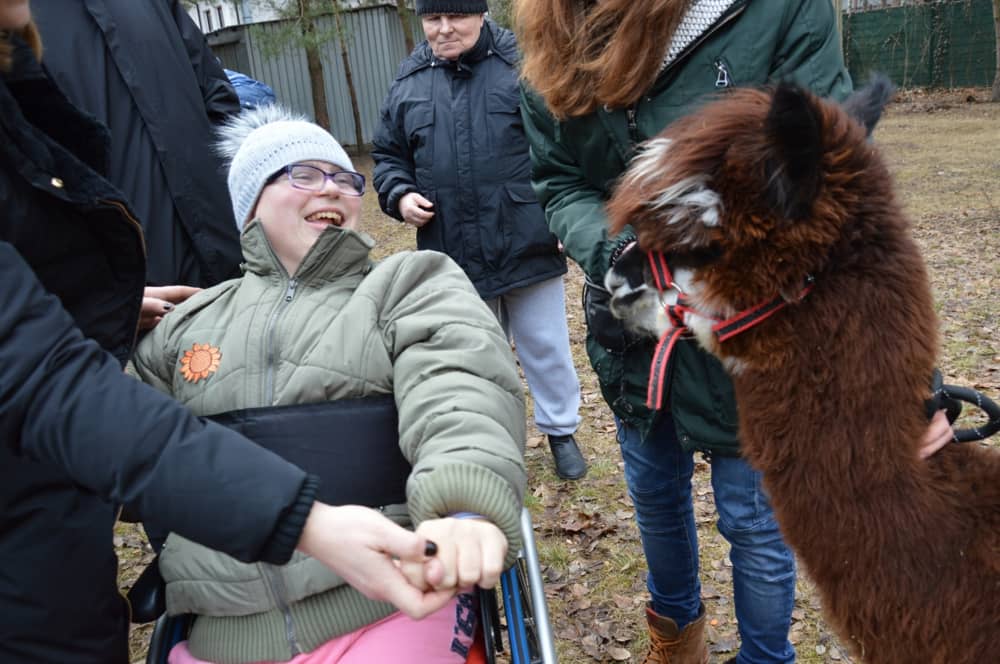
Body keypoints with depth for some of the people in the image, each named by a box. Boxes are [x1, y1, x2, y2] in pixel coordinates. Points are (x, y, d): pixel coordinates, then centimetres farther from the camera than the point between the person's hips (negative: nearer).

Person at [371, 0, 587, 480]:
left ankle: (561, 430, 32)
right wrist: (399, 195, -4)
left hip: (527, 245, -3)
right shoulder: (408, 83, 6)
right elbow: (388, 156, 16)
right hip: (454, 254, 3)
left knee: (546, 347, 11)